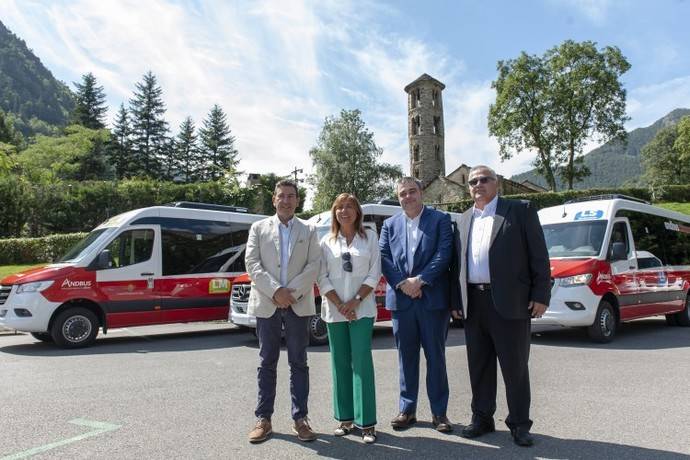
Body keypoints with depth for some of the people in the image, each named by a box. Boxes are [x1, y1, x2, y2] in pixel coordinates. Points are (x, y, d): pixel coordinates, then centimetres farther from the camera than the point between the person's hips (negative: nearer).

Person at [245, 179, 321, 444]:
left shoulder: (308, 231, 9)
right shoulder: (259, 228, 8)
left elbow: (314, 265, -1)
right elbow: (252, 263, -2)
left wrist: (293, 292, -13)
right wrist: (275, 291, -13)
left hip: (298, 305, 0)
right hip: (266, 304, 0)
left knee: (298, 363, 5)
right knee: (267, 363, 7)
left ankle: (300, 418, 14)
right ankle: (263, 419, 15)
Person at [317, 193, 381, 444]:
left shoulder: (369, 237, 3)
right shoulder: (326, 242, 7)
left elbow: (374, 273, -1)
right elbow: (322, 278, 2)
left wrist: (355, 301, -11)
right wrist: (339, 305, -8)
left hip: (362, 308, -2)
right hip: (334, 310, 2)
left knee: (362, 362, -5)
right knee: (340, 363, 7)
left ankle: (367, 422, 3)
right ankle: (345, 418, 17)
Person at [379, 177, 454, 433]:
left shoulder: (440, 219, 3)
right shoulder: (390, 224, 11)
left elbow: (444, 254, -8)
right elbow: (384, 258, 3)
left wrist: (420, 280, -15)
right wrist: (403, 284, -11)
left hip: (433, 299, -2)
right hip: (401, 299, 3)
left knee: (436, 356, 6)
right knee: (406, 357, 11)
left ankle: (439, 412, 18)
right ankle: (407, 409, 22)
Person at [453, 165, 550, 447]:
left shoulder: (520, 210, 0)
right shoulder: (465, 220, 15)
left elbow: (538, 255, -3)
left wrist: (541, 296, -9)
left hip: (509, 301, -5)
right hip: (473, 303, 5)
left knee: (515, 366, 5)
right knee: (479, 365, 13)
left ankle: (519, 424, 19)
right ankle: (482, 418, 26)